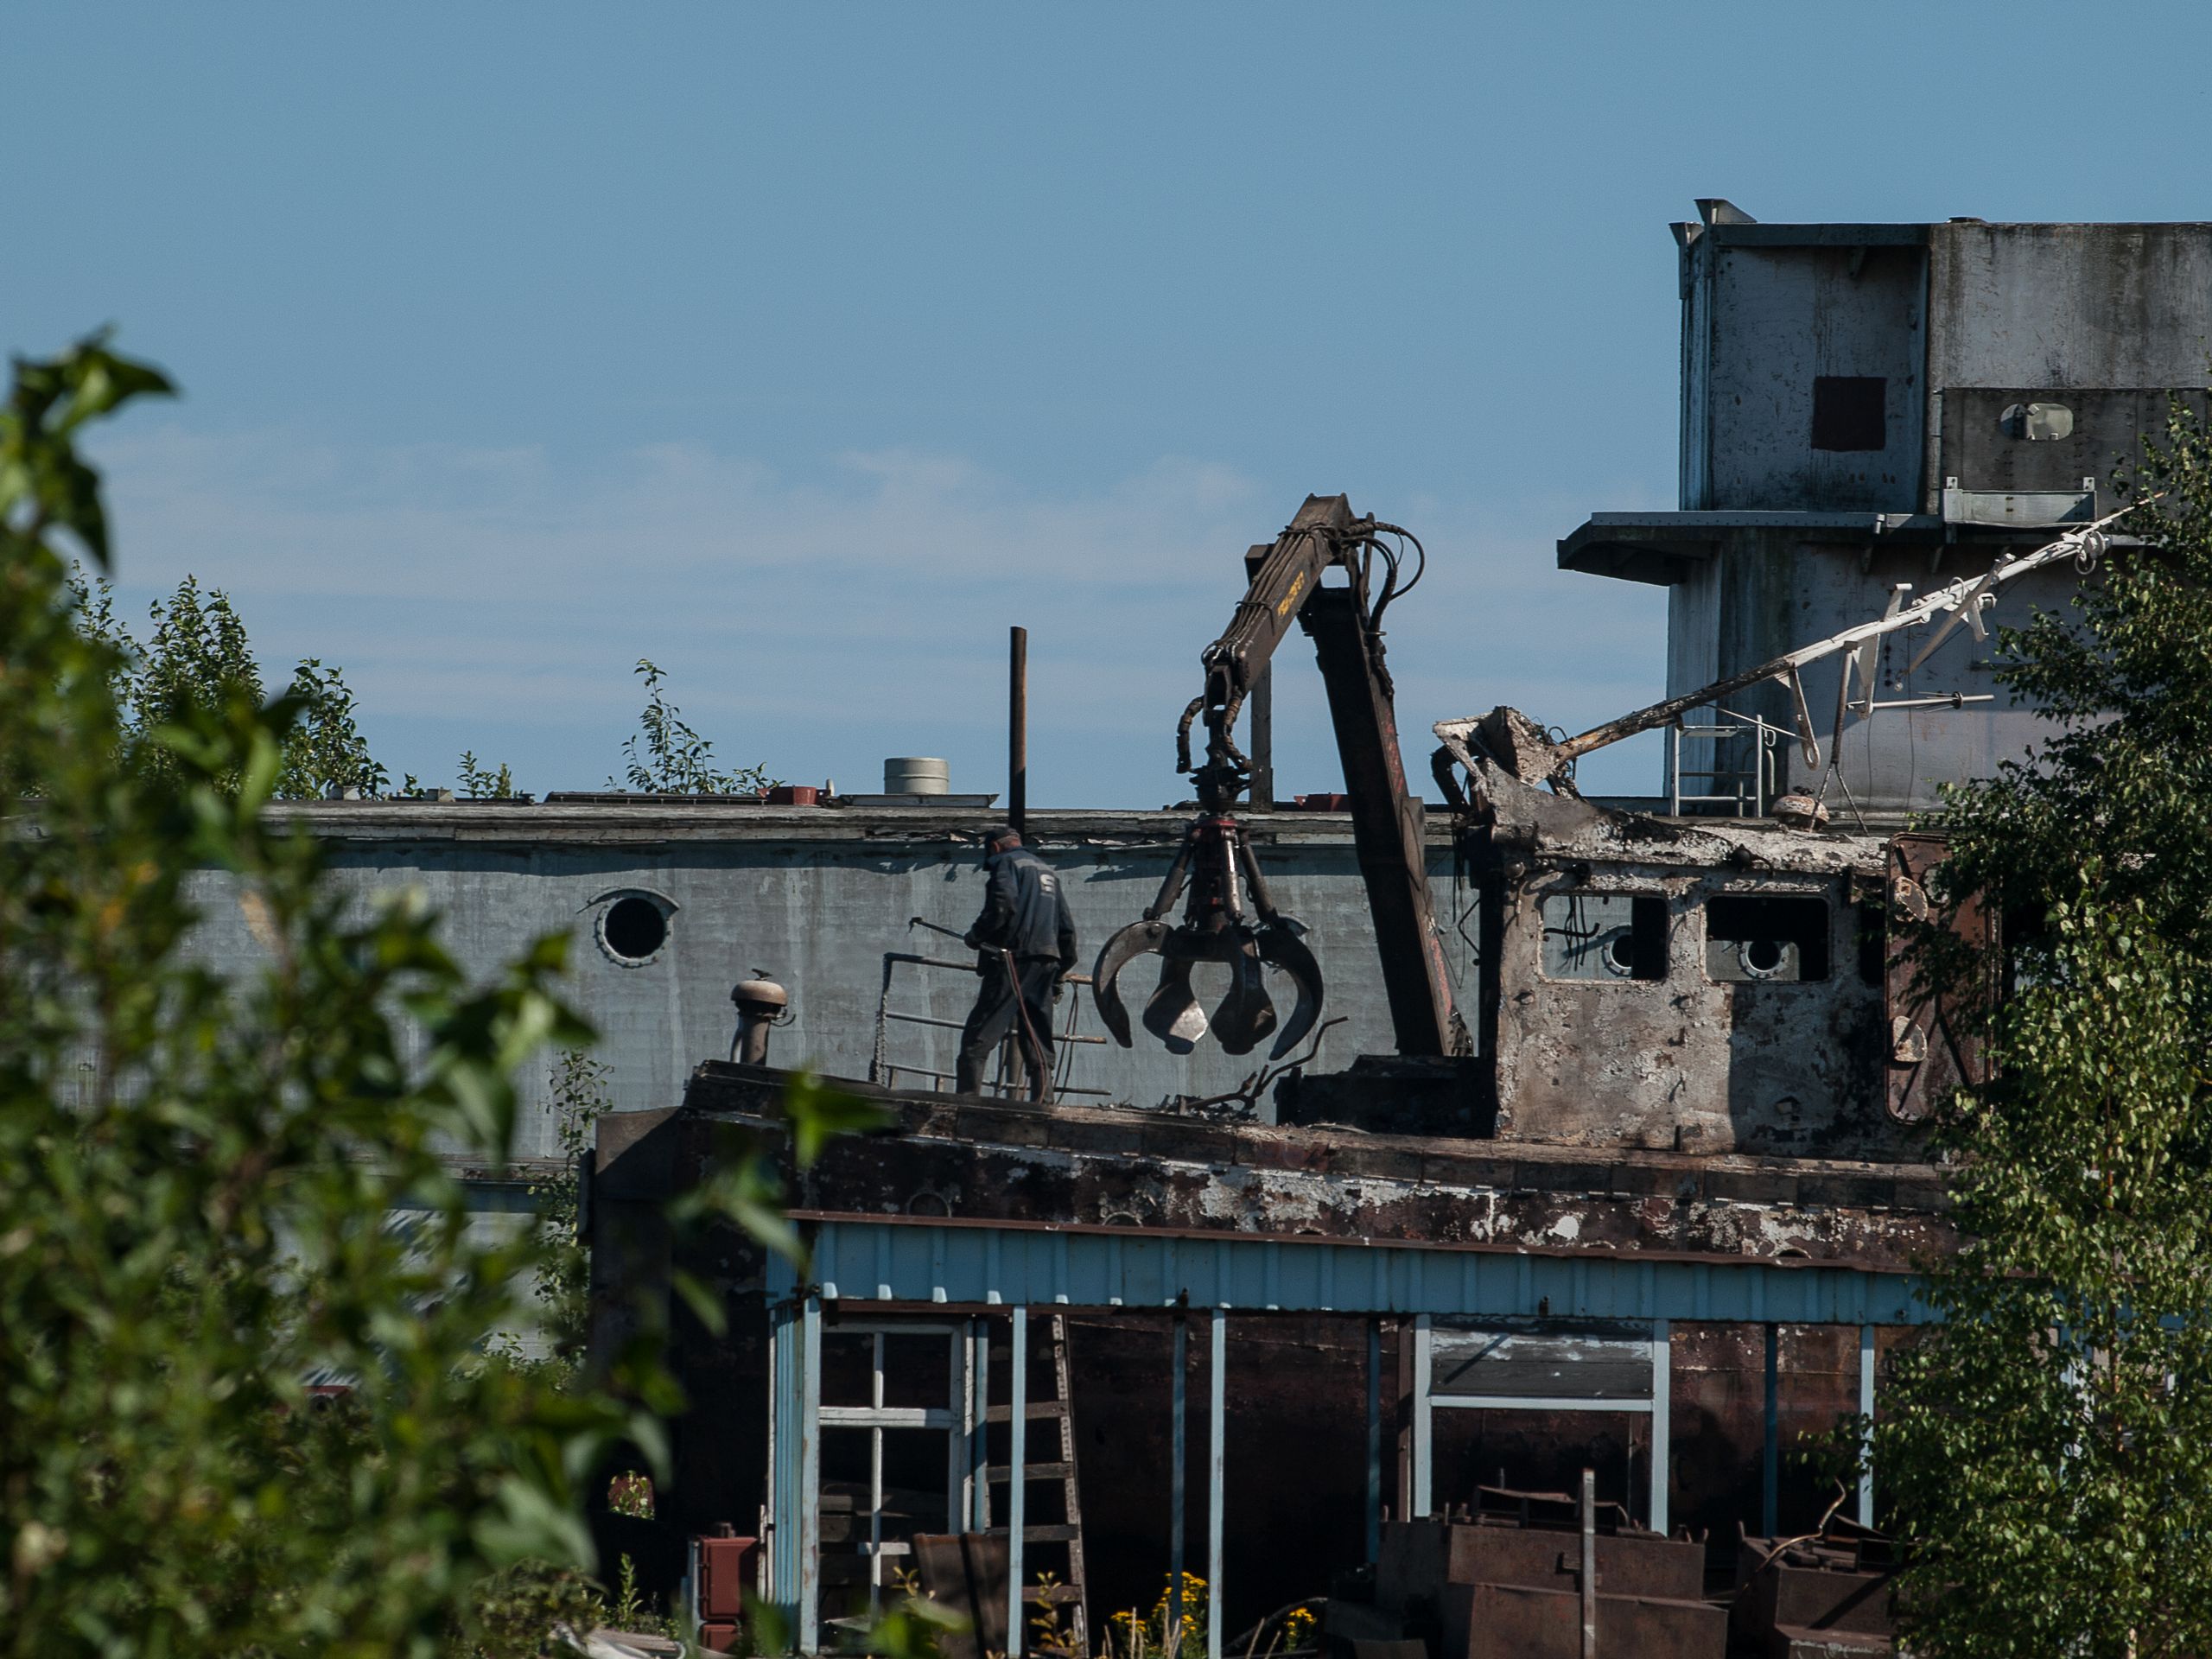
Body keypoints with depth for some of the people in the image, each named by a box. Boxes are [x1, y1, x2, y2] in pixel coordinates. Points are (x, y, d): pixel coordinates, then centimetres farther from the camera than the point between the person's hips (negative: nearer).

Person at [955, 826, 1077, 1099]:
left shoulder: (1006, 863, 2)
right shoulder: (1048, 871, 25)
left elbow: (1003, 904, -17)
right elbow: (1067, 928, 24)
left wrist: (976, 935, -4)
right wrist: (1061, 973, 28)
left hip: (1013, 958, -7)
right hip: (1046, 961, 7)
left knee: (977, 1038, -8)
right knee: (1039, 1046, 7)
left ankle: (966, 1098, -17)